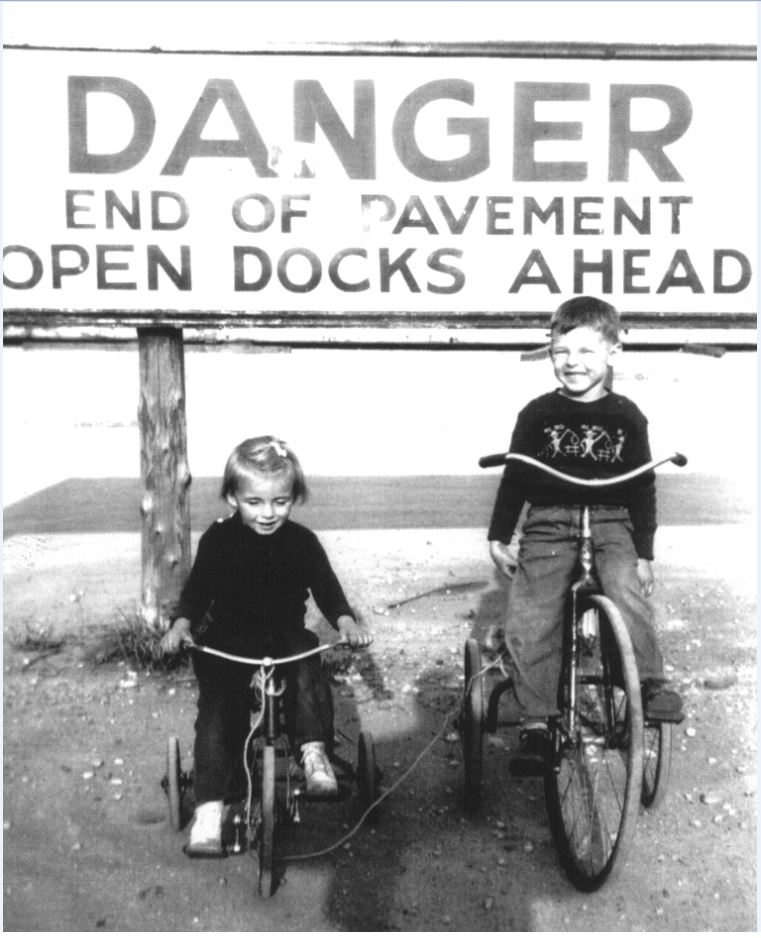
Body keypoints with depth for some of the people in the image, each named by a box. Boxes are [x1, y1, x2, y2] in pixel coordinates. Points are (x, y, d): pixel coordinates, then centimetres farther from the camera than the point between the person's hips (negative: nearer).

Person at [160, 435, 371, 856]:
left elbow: (326, 588, 5)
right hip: (227, 640, 0)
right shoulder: (218, 539, -1)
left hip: (287, 638, 1)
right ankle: (210, 807, -17)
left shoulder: (302, 541, 0)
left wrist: (346, 621, -14)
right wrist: (181, 624, -14)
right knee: (217, 713, -19)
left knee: (308, 674, -32)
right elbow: (197, 588, 5)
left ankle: (314, 752, -26)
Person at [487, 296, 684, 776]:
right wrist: (499, 537, 6)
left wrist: (645, 552, 3)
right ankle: (535, 722, -4)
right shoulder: (538, 414, 1)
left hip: (611, 522, 0)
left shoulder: (627, 417, 2)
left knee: (628, 594, -28)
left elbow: (643, 488, 6)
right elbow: (515, 478, 7)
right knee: (529, 619, -14)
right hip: (549, 524, 0)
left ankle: (652, 688, -11)